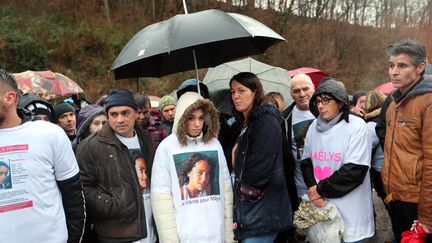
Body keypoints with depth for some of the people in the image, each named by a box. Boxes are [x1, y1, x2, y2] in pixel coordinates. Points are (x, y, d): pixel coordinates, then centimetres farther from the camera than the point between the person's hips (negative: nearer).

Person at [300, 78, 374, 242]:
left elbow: (355, 171, -15)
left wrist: (321, 189, -12)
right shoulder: (314, 127, 6)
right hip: (320, 206, 5)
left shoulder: (356, 126, -10)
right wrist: (313, 189, -9)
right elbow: (306, 161, 9)